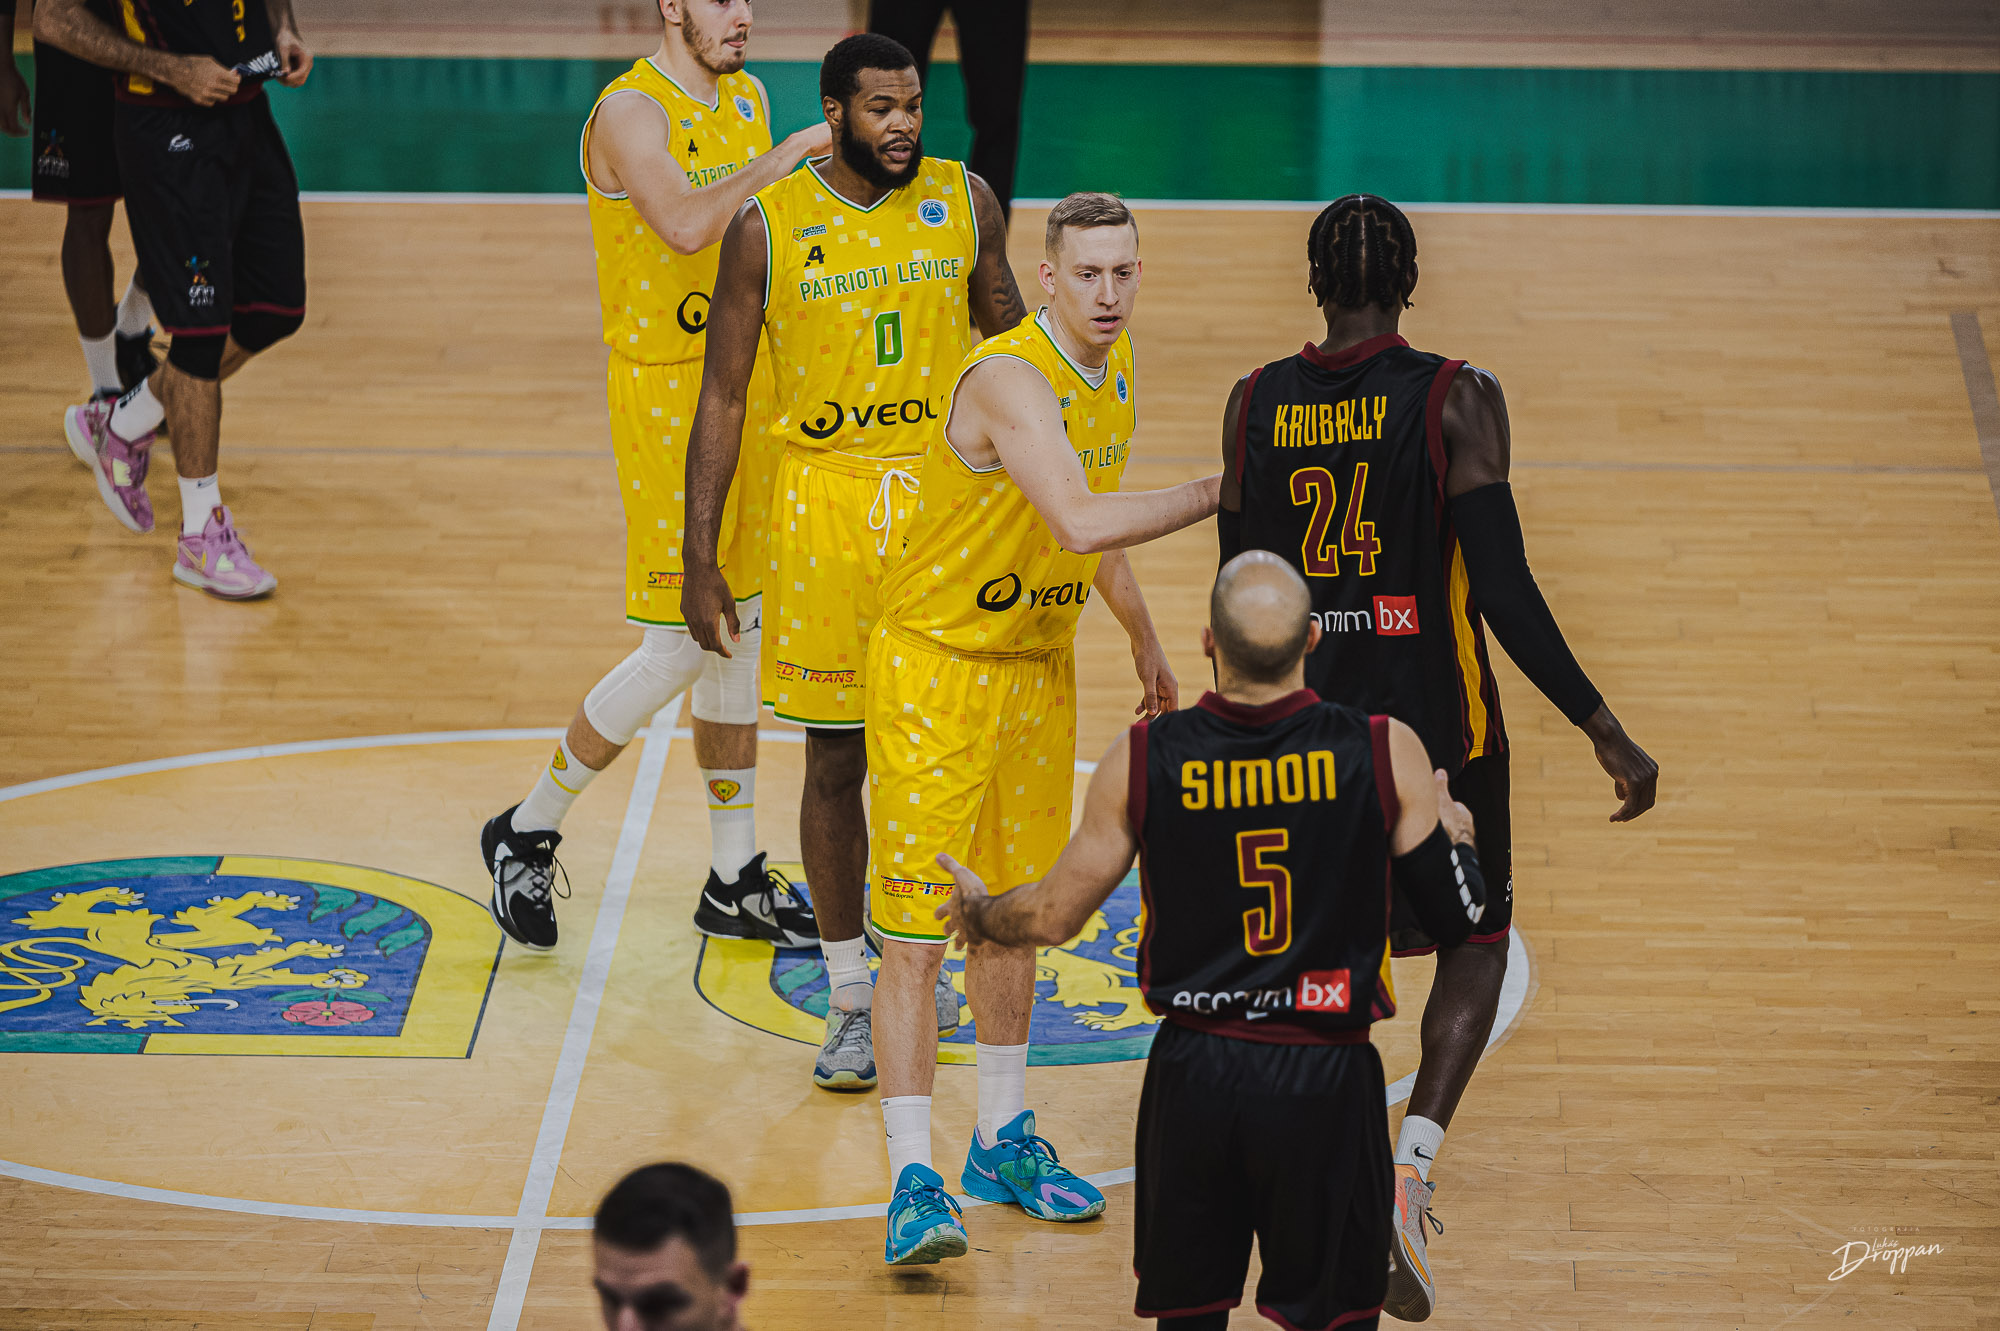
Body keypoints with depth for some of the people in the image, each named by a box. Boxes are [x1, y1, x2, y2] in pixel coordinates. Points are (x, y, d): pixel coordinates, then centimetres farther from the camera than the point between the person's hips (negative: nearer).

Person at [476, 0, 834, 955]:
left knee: (736, 635, 12)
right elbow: (686, 225, -34)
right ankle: (529, 831, 12)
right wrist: (786, 158, -29)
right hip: (663, 400, -8)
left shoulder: (748, 101, 10)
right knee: (676, 651, -7)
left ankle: (733, 884, 21)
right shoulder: (630, 112, -16)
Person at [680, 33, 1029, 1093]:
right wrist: (701, 560, -5)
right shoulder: (770, 225, -6)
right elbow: (722, 397, -2)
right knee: (835, 760, 2)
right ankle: (850, 1002, 13)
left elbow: (1009, 334, 14)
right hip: (827, 504, -2)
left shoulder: (965, 201, 0)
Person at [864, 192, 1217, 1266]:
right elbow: (1081, 523, -38)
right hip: (935, 667, -8)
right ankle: (913, 1181, -9)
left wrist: (1144, 641, 25)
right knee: (915, 932, -9)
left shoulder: (1114, 366, 3)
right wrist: (1221, 493, -32)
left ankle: (1002, 1143, 30)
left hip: (1039, 667, 8)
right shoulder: (1009, 378, -25)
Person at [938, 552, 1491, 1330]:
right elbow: (1458, 917, -2)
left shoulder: (1144, 760, -7)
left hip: (1194, 1074, 1)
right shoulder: (1386, 752, -9)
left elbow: (1056, 916, 3)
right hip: (1326, 1081, -1)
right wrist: (1457, 833, 20)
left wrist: (979, 914, 25)